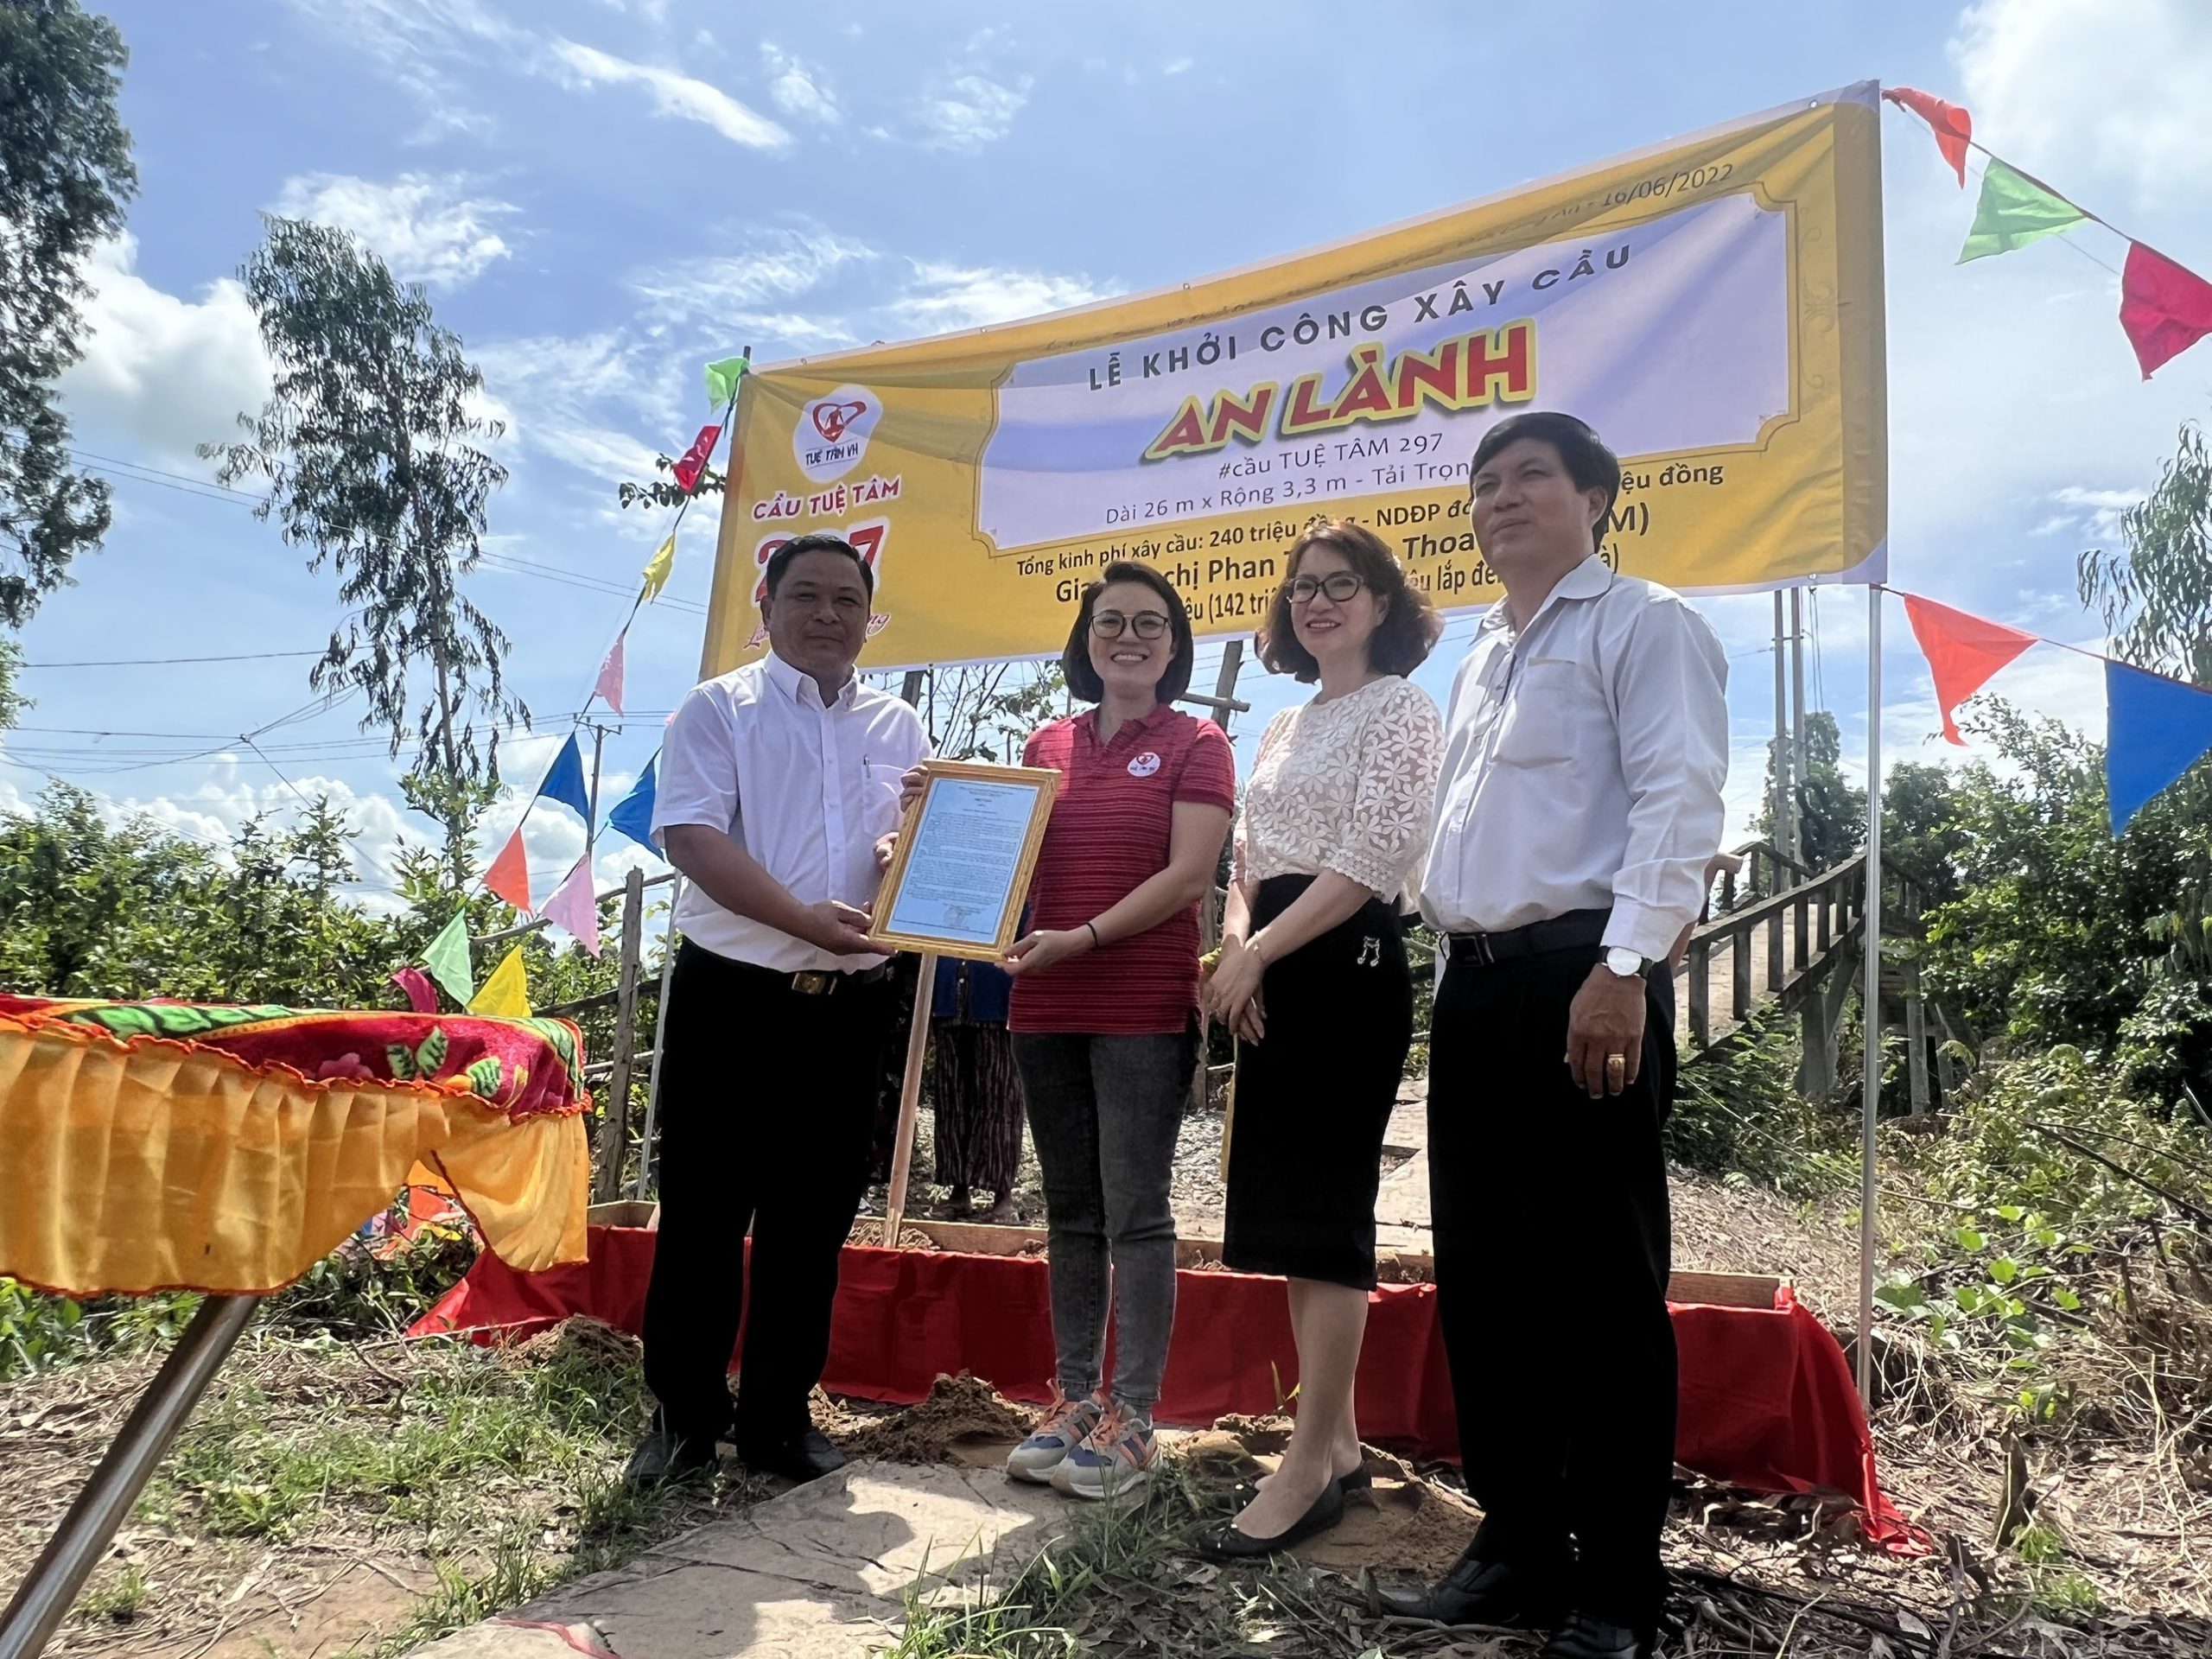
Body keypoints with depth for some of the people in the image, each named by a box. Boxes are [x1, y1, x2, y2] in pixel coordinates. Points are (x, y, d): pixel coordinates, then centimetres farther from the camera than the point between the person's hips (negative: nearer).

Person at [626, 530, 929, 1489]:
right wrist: (808, 920, -23)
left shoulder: (900, 729, 13)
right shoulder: (718, 710, 1)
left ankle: (780, 1418, 23)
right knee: (703, 1213, 3)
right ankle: (684, 1416, 20)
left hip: (850, 1005, 4)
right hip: (732, 995, -3)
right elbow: (691, 836, -12)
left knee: (812, 1220, 10)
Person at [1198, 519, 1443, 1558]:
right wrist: (1237, 945, -2)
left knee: (1323, 1208, -6)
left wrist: (1259, 953, -15)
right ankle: (1337, 1440, 21)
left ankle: (1310, 1466, 2)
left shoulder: (1401, 711, -3)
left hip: (1347, 968, -8)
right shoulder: (1283, 728, 20)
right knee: (1290, 1205, 9)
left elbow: (1368, 864, -14)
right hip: (1274, 975, 8)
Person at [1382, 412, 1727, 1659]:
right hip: (1476, 982, 8)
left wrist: (1622, 968, -23)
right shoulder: (1484, 655, 24)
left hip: (1585, 977, -8)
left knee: (1602, 1279, -2)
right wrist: (1458, 969, 17)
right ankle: (1517, 1546, 24)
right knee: (1481, 1272, 11)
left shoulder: (1642, 625, 0)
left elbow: (1678, 805, -12)